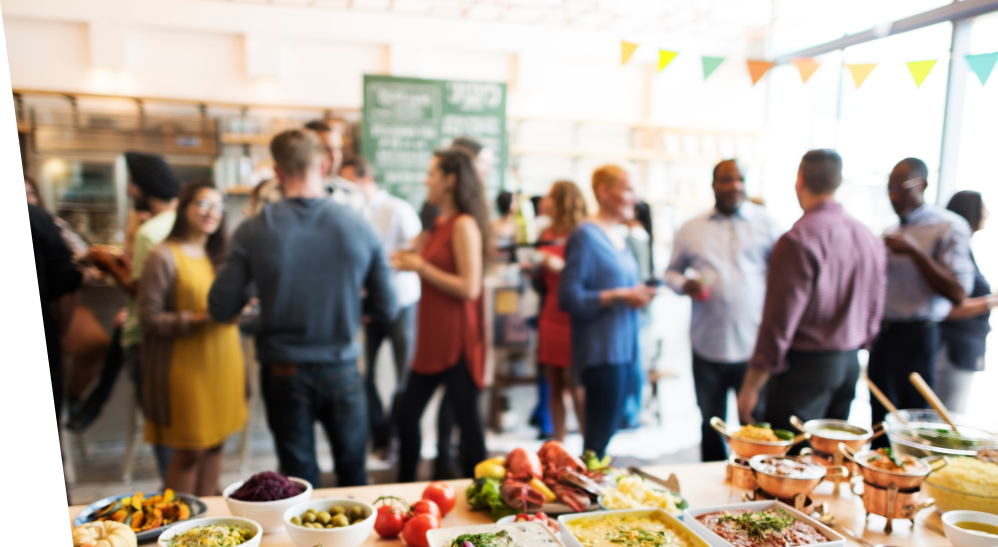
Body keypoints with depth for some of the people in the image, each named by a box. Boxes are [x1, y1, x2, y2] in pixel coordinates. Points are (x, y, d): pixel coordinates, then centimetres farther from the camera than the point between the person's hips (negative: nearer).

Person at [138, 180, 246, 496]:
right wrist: (199, 319, -21)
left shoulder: (218, 256, 13)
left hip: (224, 362, 7)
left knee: (215, 444, 13)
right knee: (189, 452, 2)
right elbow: (149, 319, -12)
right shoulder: (164, 257, -8)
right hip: (187, 367, -6)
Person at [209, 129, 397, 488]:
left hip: (284, 373, 0)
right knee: (353, 474, 20)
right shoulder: (361, 228, -10)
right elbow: (385, 310, -4)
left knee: (300, 479, 16)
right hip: (341, 371, 1)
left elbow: (221, 309, -7)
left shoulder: (254, 231, -12)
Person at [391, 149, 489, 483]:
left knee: (467, 420, 3)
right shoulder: (440, 224, 13)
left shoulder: (464, 225, -13)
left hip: (456, 340, -9)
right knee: (406, 415, 14)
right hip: (432, 339, 9)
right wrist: (409, 261, 8)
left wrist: (421, 267, -14)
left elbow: (469, 287, -20)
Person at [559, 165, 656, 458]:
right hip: (600, 350, -9)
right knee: (599, 434, -4)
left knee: (607, 428, 15)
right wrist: (620, 295, -19)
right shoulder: (585, 236, -12)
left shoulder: (619, 236, 15)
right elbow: (569, 297, -17)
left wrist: (638, 293, 4)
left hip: (622, 347, 9)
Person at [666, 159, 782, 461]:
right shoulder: (691, 229, 8)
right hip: (707, 346, 2)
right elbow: (672, 271, 16)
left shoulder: (766, 223, 3)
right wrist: (684, 284, -7)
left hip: (754, 346, -2)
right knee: (711, 424, 16)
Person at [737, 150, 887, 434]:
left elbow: (779, 322, -19)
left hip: (805, 367, -8)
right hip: (850, 365, 8)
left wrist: (750, 387, -12)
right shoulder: (871, 239, 6)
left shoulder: (798, 240, -18)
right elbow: (874, 314, 13)